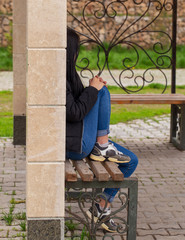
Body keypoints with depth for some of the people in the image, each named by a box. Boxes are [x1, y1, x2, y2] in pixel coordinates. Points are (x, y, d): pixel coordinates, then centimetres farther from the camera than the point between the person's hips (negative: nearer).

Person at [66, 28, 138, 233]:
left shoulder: (67, 72, 12)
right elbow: (74, 112, -24)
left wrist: (93, 87, 6)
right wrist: (93, 89, -13)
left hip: (80, 142, 10)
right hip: (74, 145, -10)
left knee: (131, 161, 11)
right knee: (103, 92, -13)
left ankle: (102, 207, 17)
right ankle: (103, 147, -7)